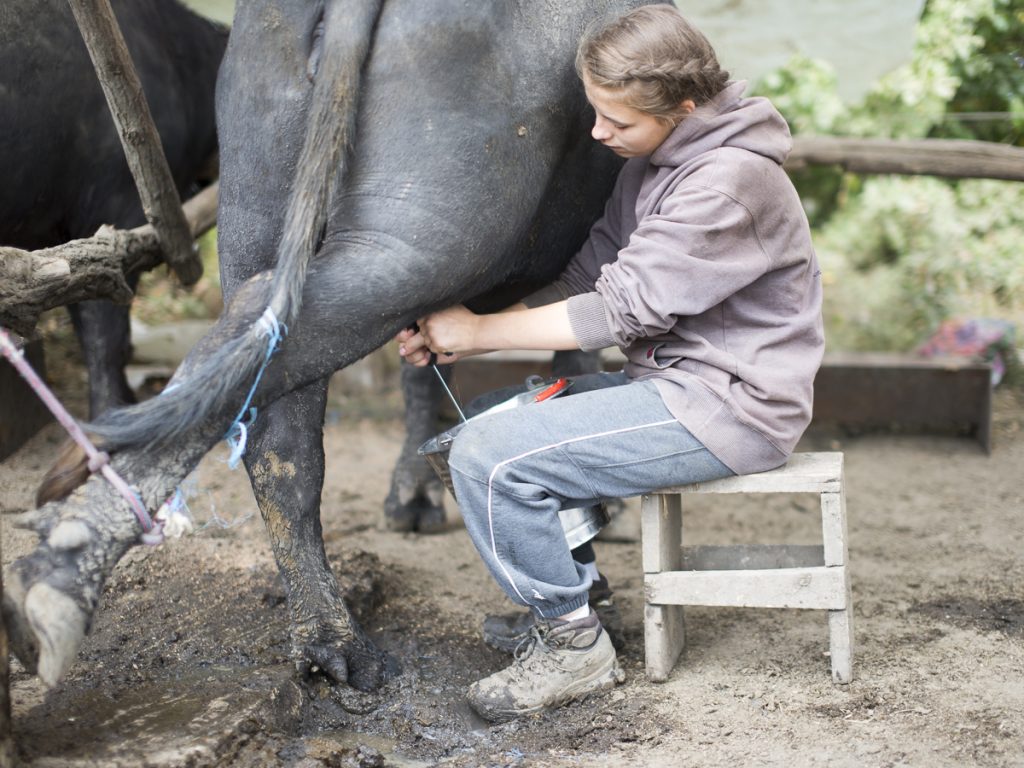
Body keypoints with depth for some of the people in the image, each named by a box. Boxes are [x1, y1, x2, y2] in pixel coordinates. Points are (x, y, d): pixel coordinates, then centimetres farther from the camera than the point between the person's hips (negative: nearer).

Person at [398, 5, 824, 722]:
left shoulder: (728, 183, -22)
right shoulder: (651, 162, 9)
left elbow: (619, 311, -21)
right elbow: (584, 279, 8)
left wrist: (480, 329, -12)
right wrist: (457, 340, -3)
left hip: (725, 406, -10)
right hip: (674, 380, 10)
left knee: (488, 458, -17)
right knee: (490, 418, 12)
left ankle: (576, 645, 0)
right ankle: (562, 602, 20)